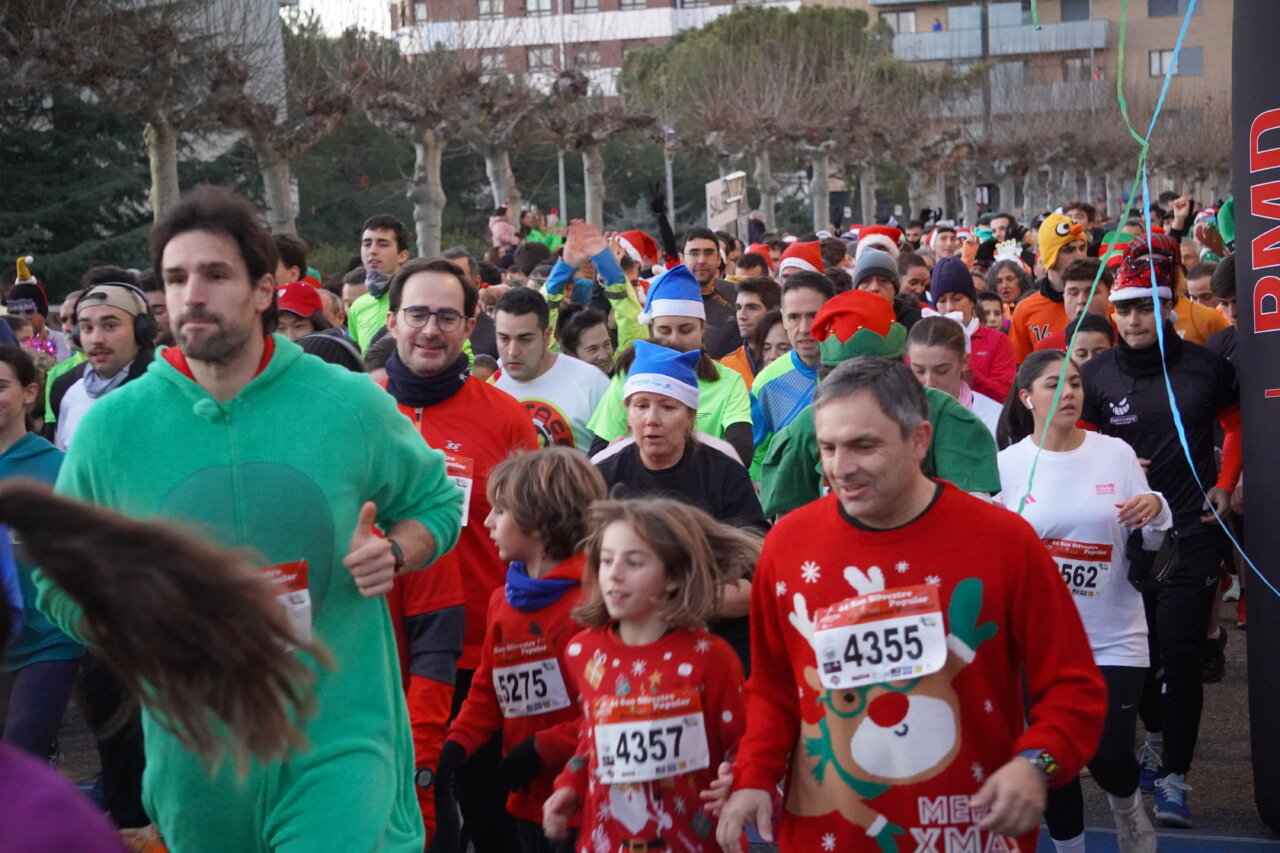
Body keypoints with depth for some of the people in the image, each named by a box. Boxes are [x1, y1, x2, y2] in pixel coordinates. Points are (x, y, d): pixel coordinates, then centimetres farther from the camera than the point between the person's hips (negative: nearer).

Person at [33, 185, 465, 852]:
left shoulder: (352, 404, -3)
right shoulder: (110, 428, -2)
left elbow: (435, 502, 11)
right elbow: (60, 580, 6)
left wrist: (393, 553, -10)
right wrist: (138, 629, -13)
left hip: (341, 741, -2)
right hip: (196, 752, 2)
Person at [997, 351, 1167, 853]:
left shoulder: (1116, 453, -3)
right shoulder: (1007, 464, -3)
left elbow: (1150, 545, 4)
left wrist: (1155, 511, -16)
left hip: (1114, 636, 0)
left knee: (1109, 757, -4)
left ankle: (1126, 804, 31)